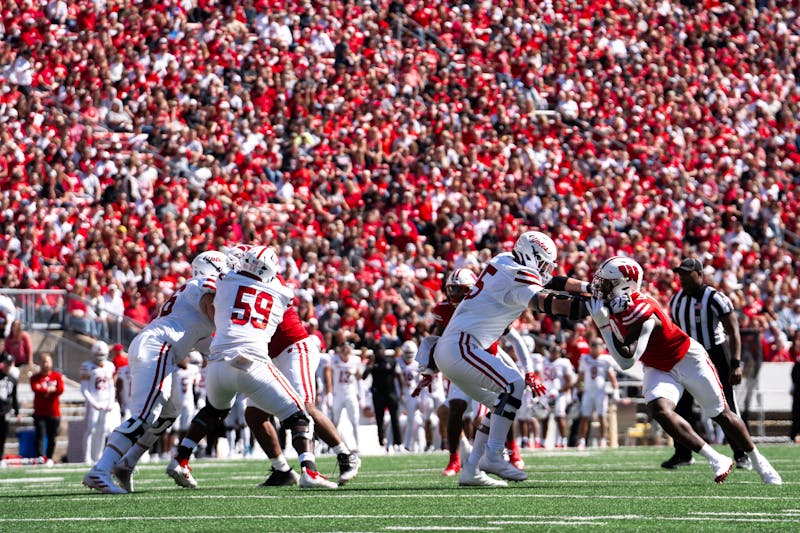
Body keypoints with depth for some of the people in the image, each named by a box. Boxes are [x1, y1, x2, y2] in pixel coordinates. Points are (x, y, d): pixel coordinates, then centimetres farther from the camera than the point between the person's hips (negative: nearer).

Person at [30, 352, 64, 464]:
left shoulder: (57, 376, 7)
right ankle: (40, 458, -18)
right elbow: (35, 388, -15)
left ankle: (49, 458, 16)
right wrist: (50, 389, -11)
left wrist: (44, 390, -8)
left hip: (54, 413, 1)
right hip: (40, 413, -1)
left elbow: (61, 389, -8)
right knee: (40, 435, -11)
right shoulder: (35, 378, 5)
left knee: (52, 437, 4)